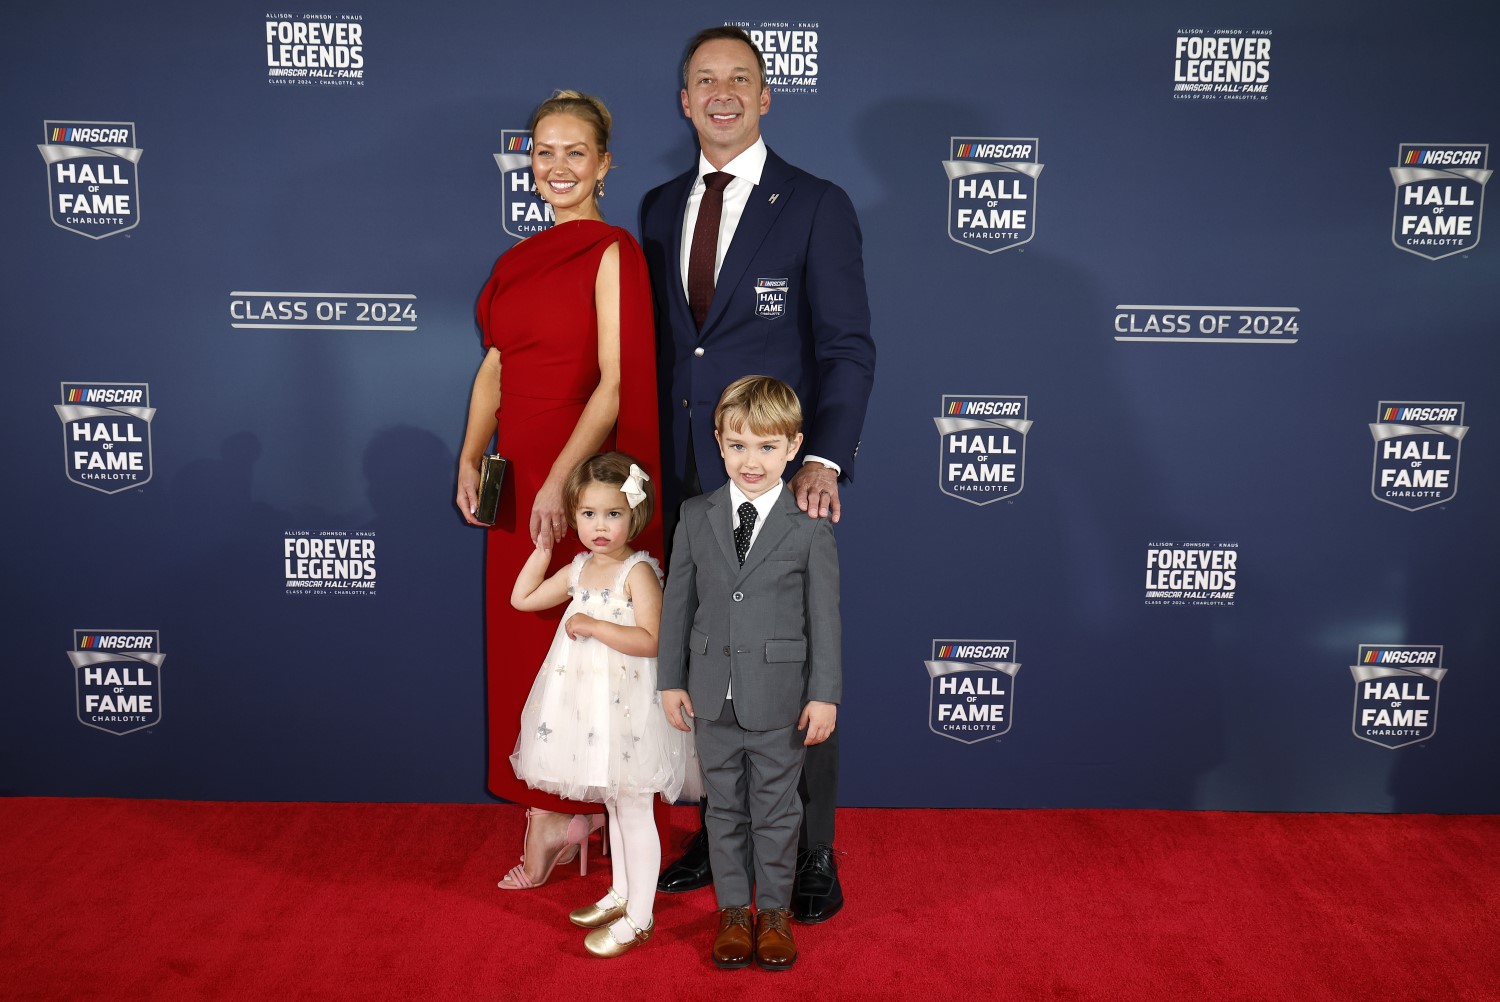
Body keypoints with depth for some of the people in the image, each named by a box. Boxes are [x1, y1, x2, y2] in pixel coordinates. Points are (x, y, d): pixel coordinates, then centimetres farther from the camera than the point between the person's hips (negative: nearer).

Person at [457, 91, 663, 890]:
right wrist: (471, 459, -2)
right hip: (519, 479, 7)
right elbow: (495, 366, 12)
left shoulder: (612, 253, -8)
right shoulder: (521, 259, 14)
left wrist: (561, 481, -23)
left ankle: (557, 816, 17)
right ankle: (558, 812, 22)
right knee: (520, 642, 10)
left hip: (580, 482, -7)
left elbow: (617, 383, -15)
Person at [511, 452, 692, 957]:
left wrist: (594, 626, -25)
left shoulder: (639, 571, -14)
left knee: (633, 811, 1)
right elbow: (522, 598, 15)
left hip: (625, 705, -8)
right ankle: (620, 895, 34)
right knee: (612, 804, 20)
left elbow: (651, 641, -22)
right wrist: (543, 546, 10)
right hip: (587, 702, 8)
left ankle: (639, 917, 11)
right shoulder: (579, 569, 8)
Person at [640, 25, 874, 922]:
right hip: (686, 479, 5)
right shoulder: (661, 209, 13)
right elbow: (658, 343, 15)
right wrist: (652, 459, 8)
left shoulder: (817, 206, -2)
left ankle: (813, 854, 18)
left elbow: (848, 347, -7)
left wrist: (825, 459, -20)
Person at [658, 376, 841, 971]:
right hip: (713, 694, 3)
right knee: (724, 808, 14)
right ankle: (733, 909, 29)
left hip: (780, 698, -2)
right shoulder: (696, 518, 1)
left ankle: (774, 911, 27)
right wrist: (671, 680, 5)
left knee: (776, 810, 10)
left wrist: (825, 694, -6)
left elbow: (825, 616, -4)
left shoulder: (811, 529, -7)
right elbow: (678, 601, 5)